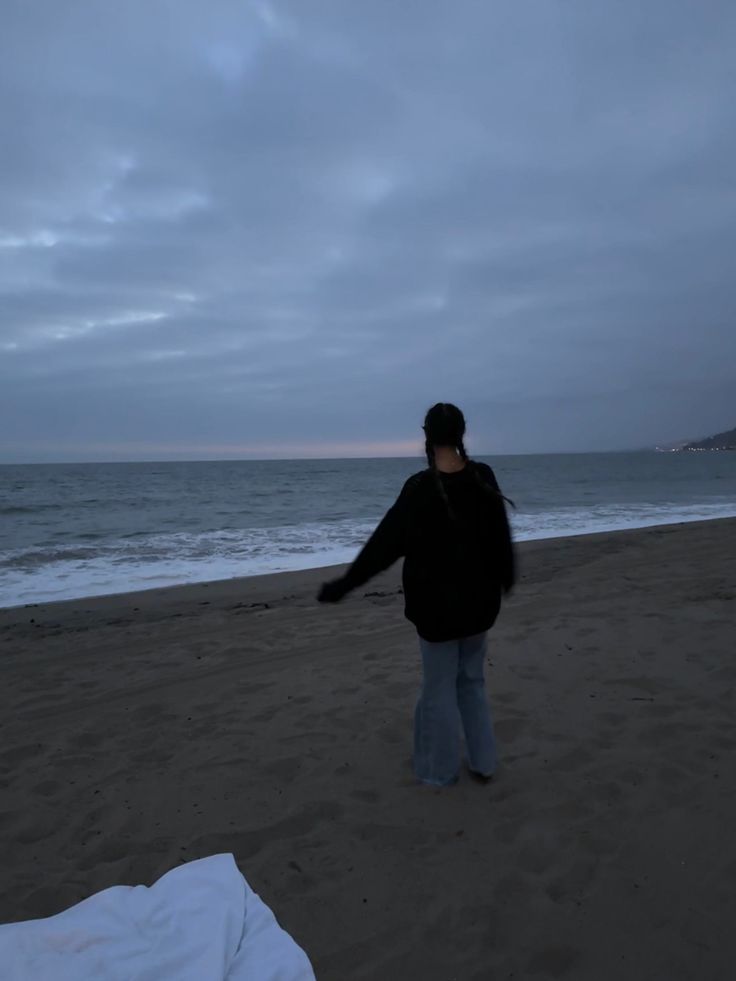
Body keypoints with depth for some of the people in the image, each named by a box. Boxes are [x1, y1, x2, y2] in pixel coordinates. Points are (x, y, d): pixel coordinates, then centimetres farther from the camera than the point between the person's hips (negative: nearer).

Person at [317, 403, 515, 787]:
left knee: (440, 688, 11)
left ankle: (441, 769, 25)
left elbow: (384, 543, -17)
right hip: (479, 599, 5)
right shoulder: (484, 478, -5)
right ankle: (482, 761, 30)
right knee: (472, 681, 21)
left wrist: (344, 584, -8)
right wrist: (504, 577, 25)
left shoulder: (419, 488, -19)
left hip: (437, 604, -5)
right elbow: (500, 536, 8)